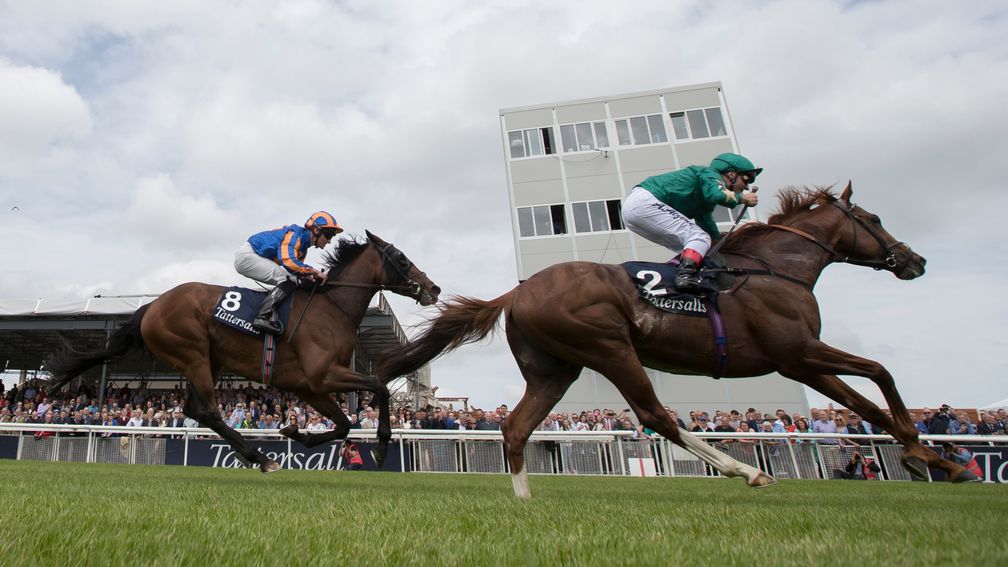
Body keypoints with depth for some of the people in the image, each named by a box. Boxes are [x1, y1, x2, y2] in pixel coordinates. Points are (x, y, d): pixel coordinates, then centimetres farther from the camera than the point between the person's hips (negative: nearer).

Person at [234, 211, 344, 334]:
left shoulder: (302, 246, 11)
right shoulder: (295, 233, -19)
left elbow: (297, 267, 11)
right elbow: (288, 261, -33)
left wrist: (310, 276, -9)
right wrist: (313, 271, -24)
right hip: (246, 255, -10)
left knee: (290, 281, 16)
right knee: (288, 280, -21)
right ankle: (262, 317, -30)